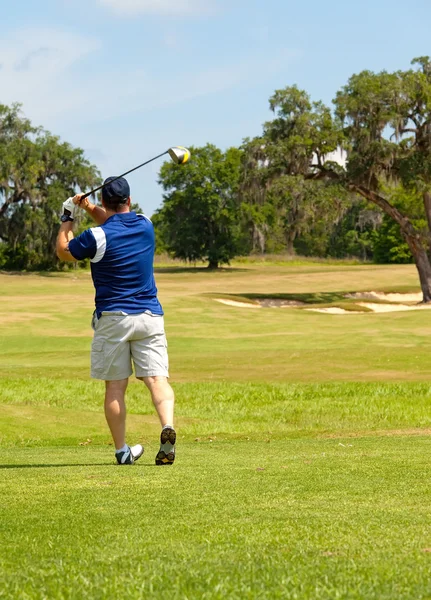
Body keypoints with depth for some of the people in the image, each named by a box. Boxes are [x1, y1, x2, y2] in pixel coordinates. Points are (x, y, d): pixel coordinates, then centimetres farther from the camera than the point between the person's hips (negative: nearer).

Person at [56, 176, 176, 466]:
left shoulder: (98, 236, -9)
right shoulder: (145, 225, 6)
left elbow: (63, 251, 9)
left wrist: (68, 218, 22)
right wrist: (89, 208, 23)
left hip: (112, 318, -3)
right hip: (150, 316, 3)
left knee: (115, 386, 5)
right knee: (157, 378, -6)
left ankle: (122, 450, 7)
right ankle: (168, 426, -31)